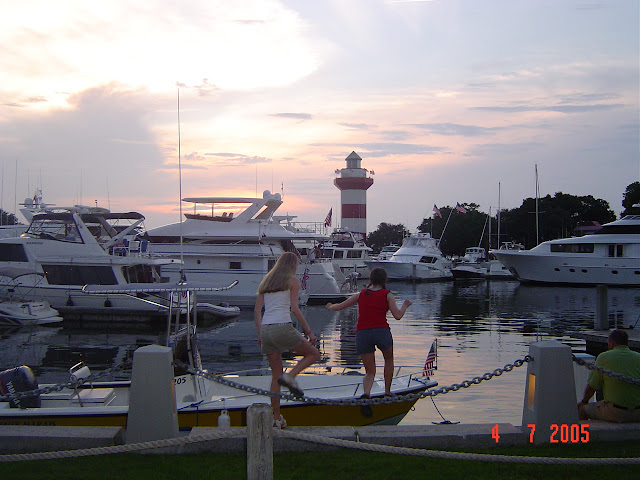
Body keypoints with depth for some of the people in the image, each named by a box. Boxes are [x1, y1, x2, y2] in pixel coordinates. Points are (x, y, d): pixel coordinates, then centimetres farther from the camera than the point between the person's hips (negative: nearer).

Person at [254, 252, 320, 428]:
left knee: (275, 375, 12)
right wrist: (309, 332, -4)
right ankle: (290, 376, -10)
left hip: (265, 329, 6)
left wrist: (260, 334, 17)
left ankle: (276, 418, 10)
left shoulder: (266, 281, 20)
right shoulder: (293, 281, 3)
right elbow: (295, 309, -8)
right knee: (313, 354, 14)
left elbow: (257, 311, 15)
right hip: (283, 326, -6)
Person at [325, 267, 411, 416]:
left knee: (370, 371, 9)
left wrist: (330, 306, 40)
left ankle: (366, 394, -21)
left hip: (362, 333, 2)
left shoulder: (361, 294, 14)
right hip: (382, 331, -2)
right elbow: (397, 315, -4)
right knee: (389, 360, 28)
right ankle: (387, 393, 25)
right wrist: (405, 305, 16)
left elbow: (339, 307, 18)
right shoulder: (387, 295, 6)